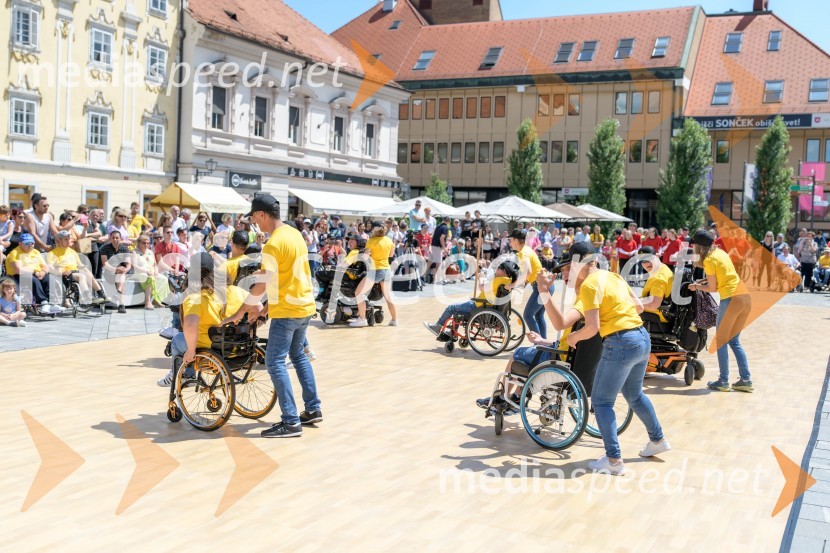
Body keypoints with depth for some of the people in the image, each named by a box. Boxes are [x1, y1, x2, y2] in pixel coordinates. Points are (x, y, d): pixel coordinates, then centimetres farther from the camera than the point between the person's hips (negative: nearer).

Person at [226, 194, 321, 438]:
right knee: (299, 356, 21)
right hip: (305, 305, 9)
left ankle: (291, 422, -5)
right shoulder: (295, 234, 8)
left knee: (275, 362, -4)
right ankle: (313, 409, 25)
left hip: (287, 310, -9)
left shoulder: (273, 244, -19)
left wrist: (240, 312, -10)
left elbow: (262, 285, -20)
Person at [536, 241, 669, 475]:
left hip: (621, 344, -9)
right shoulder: (613, 276, 12)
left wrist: (574, 337, -7)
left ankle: (614, 460, 3)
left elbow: (593, 327, -21)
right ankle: (658, 440, 43)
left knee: (601, 402, 4)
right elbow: (639, 307, 16)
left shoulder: (589, 284, -12)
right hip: (642, 338, 9)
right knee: (634, 395, 28)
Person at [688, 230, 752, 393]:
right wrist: (704, 280, 15)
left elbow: (712, 288, -3)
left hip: (731, 299, -8)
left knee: (721, 341, 5)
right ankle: (746, 380, 13)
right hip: (745, 297, 8)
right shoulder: (720, 252, 15)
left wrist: (696, 286, 12)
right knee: (734, 341, 16)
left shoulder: (709, 260, -8)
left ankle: (723, 382, 7)